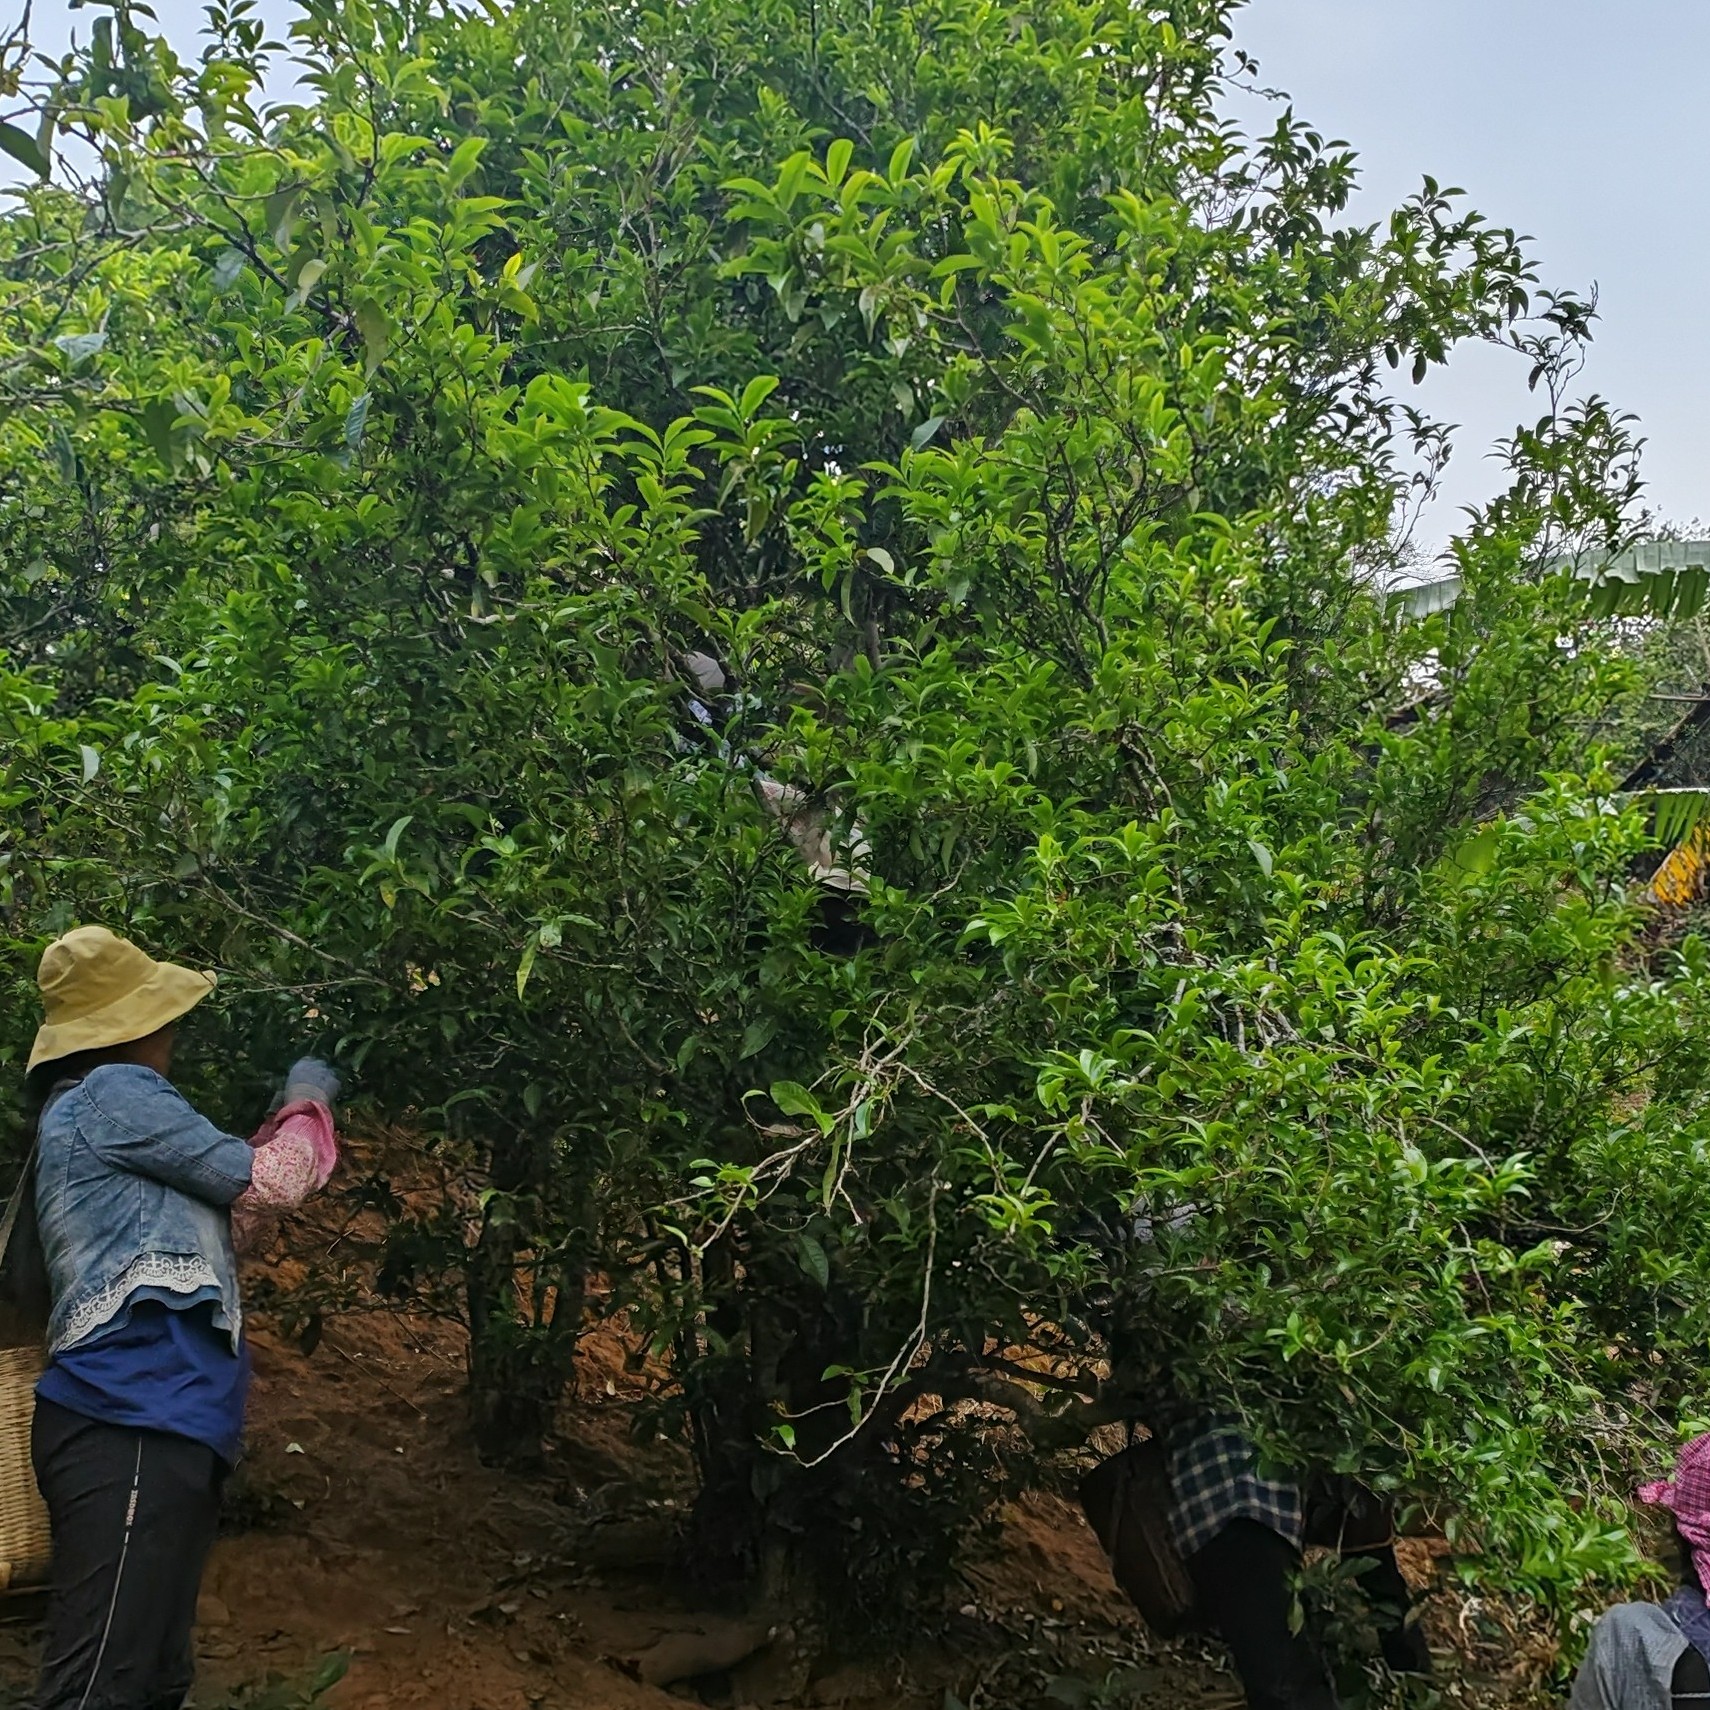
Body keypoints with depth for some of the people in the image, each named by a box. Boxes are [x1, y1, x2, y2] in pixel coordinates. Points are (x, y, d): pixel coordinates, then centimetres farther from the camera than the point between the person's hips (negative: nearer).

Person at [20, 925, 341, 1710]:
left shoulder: (84, 1114, 26)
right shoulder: (111, 1093, -5)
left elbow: (224, 1211, 31)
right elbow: (265, 1184, -2)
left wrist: (285, 1118, 28)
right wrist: (308, 1107, 16)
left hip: (154, 1420, 11)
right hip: (131, 1424, -11)